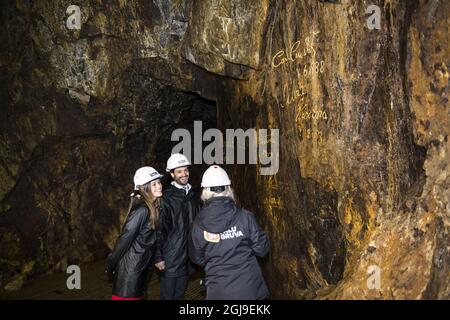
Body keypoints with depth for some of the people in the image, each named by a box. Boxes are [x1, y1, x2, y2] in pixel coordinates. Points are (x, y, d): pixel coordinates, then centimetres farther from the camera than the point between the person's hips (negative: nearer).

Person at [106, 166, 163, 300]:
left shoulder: (154, 207, 4)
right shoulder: (141, 210, -23)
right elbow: (125, 238, -20)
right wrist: (110, 265, -13)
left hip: (142, 265, 9)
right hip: (130, 266, -9)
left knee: (138, 295, 20)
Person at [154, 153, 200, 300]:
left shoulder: (193, 196, 8)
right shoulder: (166, 198, -11)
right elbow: (159, 229, -12)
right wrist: (158, 257, -13)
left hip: (187, 259, 6)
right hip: (170, 259, -6)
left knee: (179, 295, 17)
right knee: (167, 296, 4)